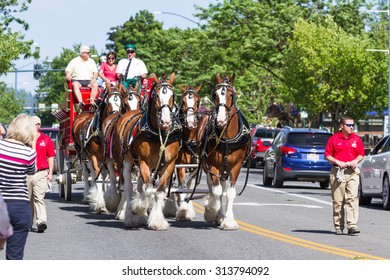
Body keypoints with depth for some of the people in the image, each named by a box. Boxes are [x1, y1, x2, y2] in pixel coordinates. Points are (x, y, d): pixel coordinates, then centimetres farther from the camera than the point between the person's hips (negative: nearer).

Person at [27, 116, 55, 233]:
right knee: (27, 199, 8)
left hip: (41, 173, -2)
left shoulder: (46, 140, 7)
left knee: (39, 198, -12)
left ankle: (41, 222, -21)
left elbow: (51, 157, 8)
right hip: (26, 174, 2)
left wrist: (50, 173, 1)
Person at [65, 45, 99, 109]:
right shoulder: (74, 61, 14)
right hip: (77, 80, -2)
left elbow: (95, 72, 14)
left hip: (89, 81, 2)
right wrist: (68, 75, -16)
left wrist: (94, 79, -7)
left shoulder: (91, 61, 20)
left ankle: (92, 101, -40)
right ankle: (80, 102, -52)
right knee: (75, 85, -38)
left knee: (95, 85, -31)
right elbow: (67, 70, 8)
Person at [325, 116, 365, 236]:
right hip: (337, 172, -1)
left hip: (352, 171, 1)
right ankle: (338, 226, 12)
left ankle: (352, 226, -16)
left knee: (352, 198, -11)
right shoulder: (334, 138, 2)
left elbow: (361, 154, 15)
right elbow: (327, 155, 3)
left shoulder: (356, 139, 9)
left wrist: (355, 161, -5)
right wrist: (338, 162, -11)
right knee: (337, 200, 3)